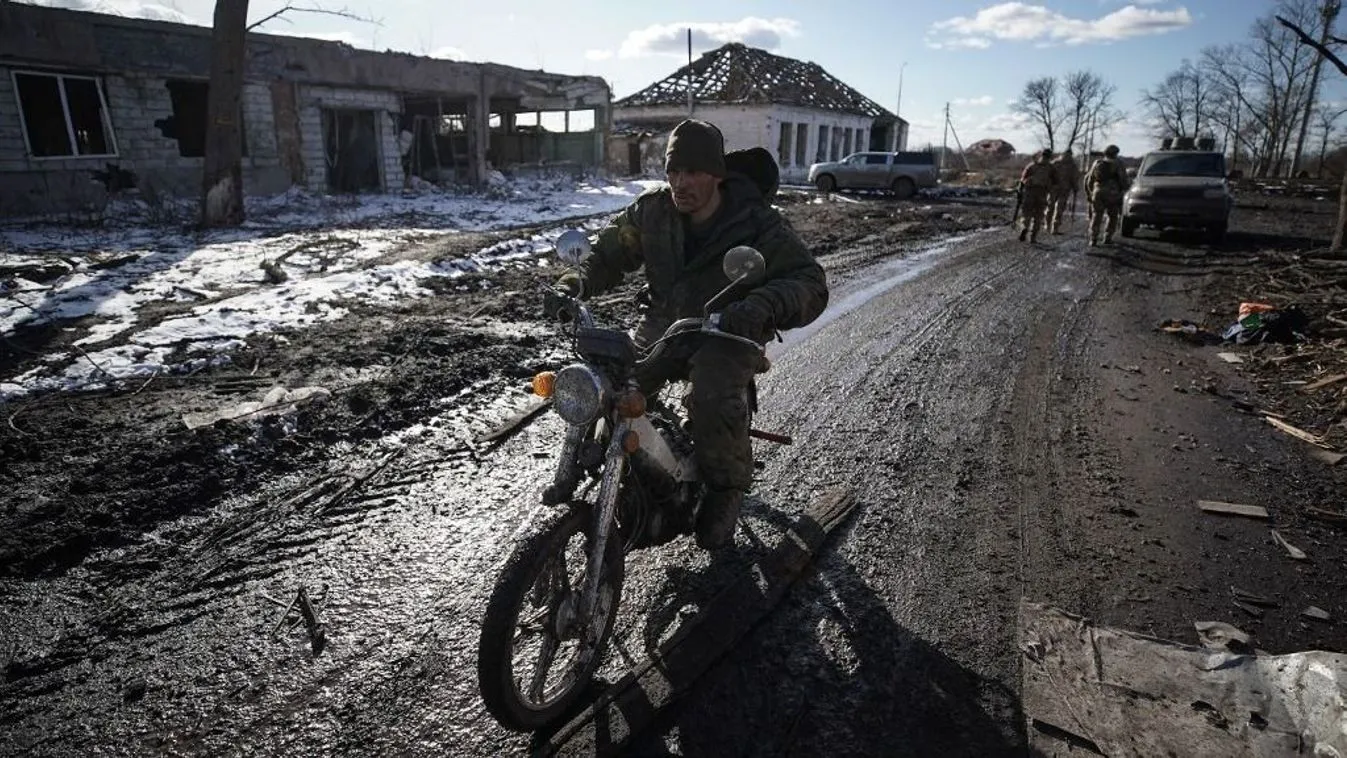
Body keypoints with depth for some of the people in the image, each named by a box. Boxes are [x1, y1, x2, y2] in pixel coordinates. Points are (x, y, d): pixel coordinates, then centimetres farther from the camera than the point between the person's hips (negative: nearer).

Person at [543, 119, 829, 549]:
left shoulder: (757, 224, -15)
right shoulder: (652, 211, -3)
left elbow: (811, 284, -22)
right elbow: (609, 252, 7)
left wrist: (764, 306, -44)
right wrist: (575, 283, -15)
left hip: (728, 332, -4)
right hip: (664, 322, 4)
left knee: (714, 402, -33)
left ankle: (727, 488, -4)